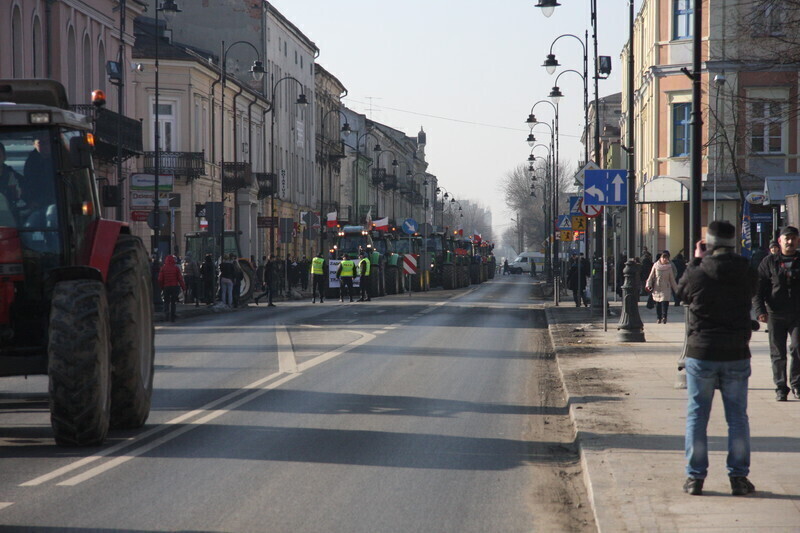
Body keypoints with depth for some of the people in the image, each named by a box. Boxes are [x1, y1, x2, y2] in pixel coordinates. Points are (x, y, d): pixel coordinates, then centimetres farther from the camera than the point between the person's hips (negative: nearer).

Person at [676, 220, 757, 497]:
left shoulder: (697, 274, -12)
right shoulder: (747, 275, -6)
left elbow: (682, 292, 8)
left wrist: (696, 261, 17)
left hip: (701, 354, -2)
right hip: (737, 354, 2)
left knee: (697, 415, 7)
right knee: (737, 416, 10)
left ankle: (695, 476, 8)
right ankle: (738, 476, 10)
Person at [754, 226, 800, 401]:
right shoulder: (769, 262, 5)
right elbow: (758, 288, 2)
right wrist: (760, 310, -9)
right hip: (775, 315, 0)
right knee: (778, 353, 4)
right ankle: (781, 387, 13)